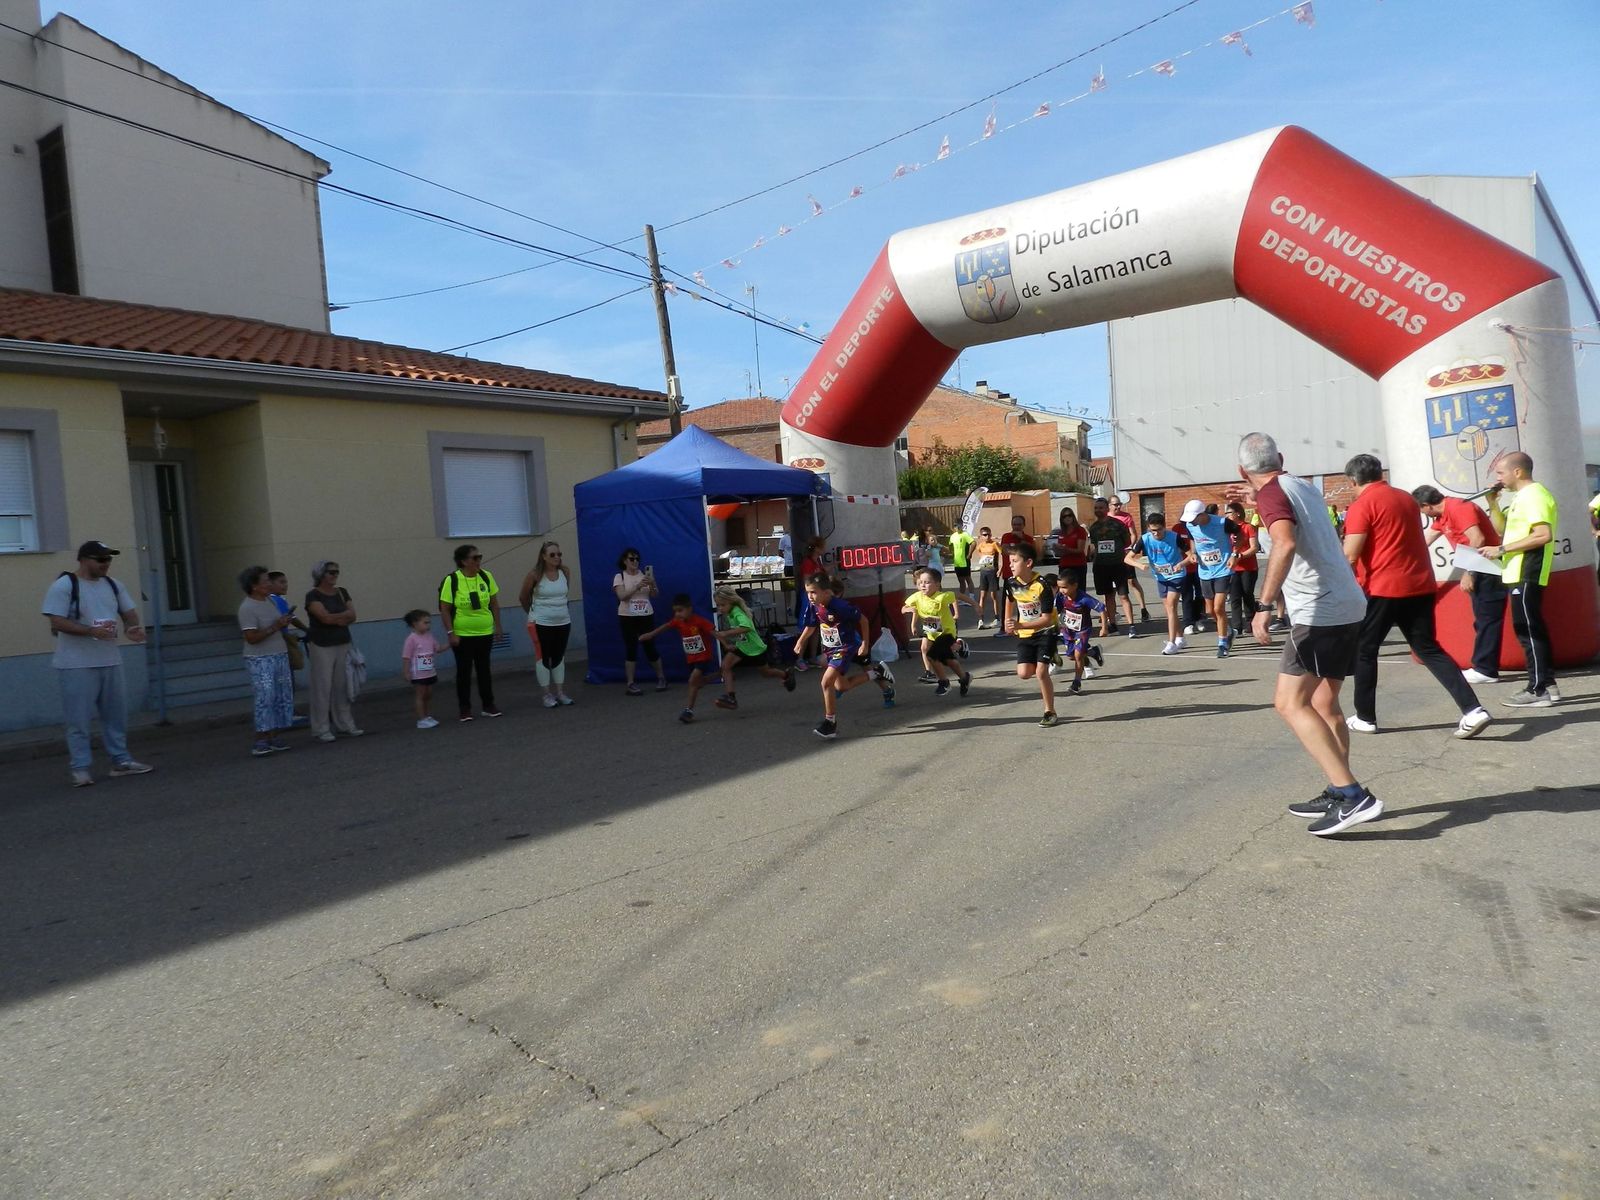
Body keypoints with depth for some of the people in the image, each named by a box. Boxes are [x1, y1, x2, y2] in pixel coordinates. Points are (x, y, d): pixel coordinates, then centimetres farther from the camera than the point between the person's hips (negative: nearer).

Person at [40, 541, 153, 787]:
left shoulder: (113, 585, 10)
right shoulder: (63, 586, -10)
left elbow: (128, 612, 15)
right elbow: (57, 622, -16)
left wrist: (133, 627, -8)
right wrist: (92, 631, -28)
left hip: (110, 661, 6)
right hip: (76, 664, -6)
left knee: (116, 715, 12)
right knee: (79, 719, -2)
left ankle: (121, 760, 21)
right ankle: (80, 768, 5)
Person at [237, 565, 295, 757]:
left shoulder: (270, 600, 10)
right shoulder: (247, 608, -15)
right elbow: (251, 637, -21)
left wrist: (285, 622, 2)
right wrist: (274, 627, -20)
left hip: (280, 656, 8)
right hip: (260, 660, -8)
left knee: (282, 698, 7)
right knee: (265, 698, -11)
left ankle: (274, 737, 13)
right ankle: (260, 741, -7)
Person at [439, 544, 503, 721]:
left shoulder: (486, 576, -1)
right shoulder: (451, 580, -13)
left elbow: (494, 603, 7)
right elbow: (444, 609, -10)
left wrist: (498, 626, 6)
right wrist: (450, 633, -14)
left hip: (485, 633, 3)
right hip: (462, 635, -3)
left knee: (484, 669, 11)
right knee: (464, 671, 4)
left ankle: (488, 705, 21)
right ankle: (465, 709, 13)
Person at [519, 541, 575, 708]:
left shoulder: (566, 571, -3)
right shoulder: (535, 575, -13)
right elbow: (522, 597, 0)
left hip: (563, 622, 4)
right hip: (541, 623, -4)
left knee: (559, 657, 12)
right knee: (543, 657, 2)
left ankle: (560, 693, 20)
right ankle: (548, 695, 10)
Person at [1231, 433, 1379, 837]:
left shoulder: (1272, 492, -11)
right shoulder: (1304, 486, 15)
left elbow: (1285, 544, -30)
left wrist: (1264, 605, -33)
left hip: (1319, 611, -9)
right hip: (1348, 605, 9)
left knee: (1290, 703, -11)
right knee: (1323, 704, 15)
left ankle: (1353, 796, -17)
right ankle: (1339, 794, 18)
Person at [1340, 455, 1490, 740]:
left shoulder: (1361, 506, -8)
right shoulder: (1406, 498, 15)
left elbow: (1350, 557, -13)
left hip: (1382, 589, -6)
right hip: (1421, 586, 7)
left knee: (1363, 650, 9)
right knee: (1428, 648, 10)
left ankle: (1365, 718, 14)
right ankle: (1473, 709, -3)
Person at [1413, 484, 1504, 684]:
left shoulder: (1458, 508, -16)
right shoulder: (1442, 516, 13)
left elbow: (1478, 540, -25)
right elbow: (1425, 541, 28)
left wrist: (1468, 573, -22)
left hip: (1488, 568, -10)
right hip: (1480, 570, 10)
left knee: (1488, 619, -7)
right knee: (1483, 619, 10)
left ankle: (1486, 670, -5)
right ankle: (1483, 667, 14)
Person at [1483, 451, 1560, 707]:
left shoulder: (1533, 495, -14)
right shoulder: (1522, 496, 17)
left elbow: (1544, 535, -24)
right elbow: (1504, 529, 23)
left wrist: (1501, 549, -22)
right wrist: (1493, 503, 11)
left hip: (1526, 575, -10)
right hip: (1518, 574, 10)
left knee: (1527, 630, -7)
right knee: (1532, 629, 13)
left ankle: (1538, 690, -3)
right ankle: (1548, 685, 19)